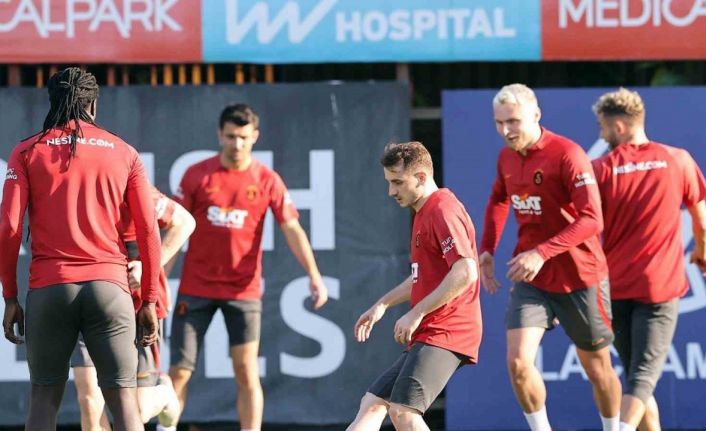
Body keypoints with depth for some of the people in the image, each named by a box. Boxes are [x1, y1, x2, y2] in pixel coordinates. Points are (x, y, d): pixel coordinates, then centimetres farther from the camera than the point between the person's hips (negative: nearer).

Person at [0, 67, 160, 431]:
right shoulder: (123, 153, 9)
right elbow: (149, 231, 6)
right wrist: (149, 301, 11)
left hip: (48, 288, 0)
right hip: (109, 285, 0)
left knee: (44, 400, 8)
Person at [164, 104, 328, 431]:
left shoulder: (267, 180, -1)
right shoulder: (197, 175, 0)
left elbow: (292, 229, -5)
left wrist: (314, 275, -18)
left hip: (244, 290, 0)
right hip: (196, 289, 0)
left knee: (247, 372, -5)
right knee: (179, 371, -1)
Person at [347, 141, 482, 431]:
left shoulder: (443, 211, -13)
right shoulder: (424, 213, 19)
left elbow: (465, 273, -26)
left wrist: (416, 314, -21)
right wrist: (383, 305, 24)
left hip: (444, 333, -11)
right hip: (425, 335, 11)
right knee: (372, 404, 9)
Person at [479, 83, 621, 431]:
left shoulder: (567, 155, -18)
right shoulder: (507, 157, 4)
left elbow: (592, 220, -25)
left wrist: (542, 253, -33)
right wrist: (487, 249, 12)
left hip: (579, 277, -5)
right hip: (530, 279, 5)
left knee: (597, 368, 10)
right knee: (518, 363, -14)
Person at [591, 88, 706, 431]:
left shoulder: (601, 170, -5)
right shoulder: (678, 161, -1)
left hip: (615, 286, 1)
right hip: (661, 285, -1)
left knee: (635, 373, 16)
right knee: (644, 376, -6)